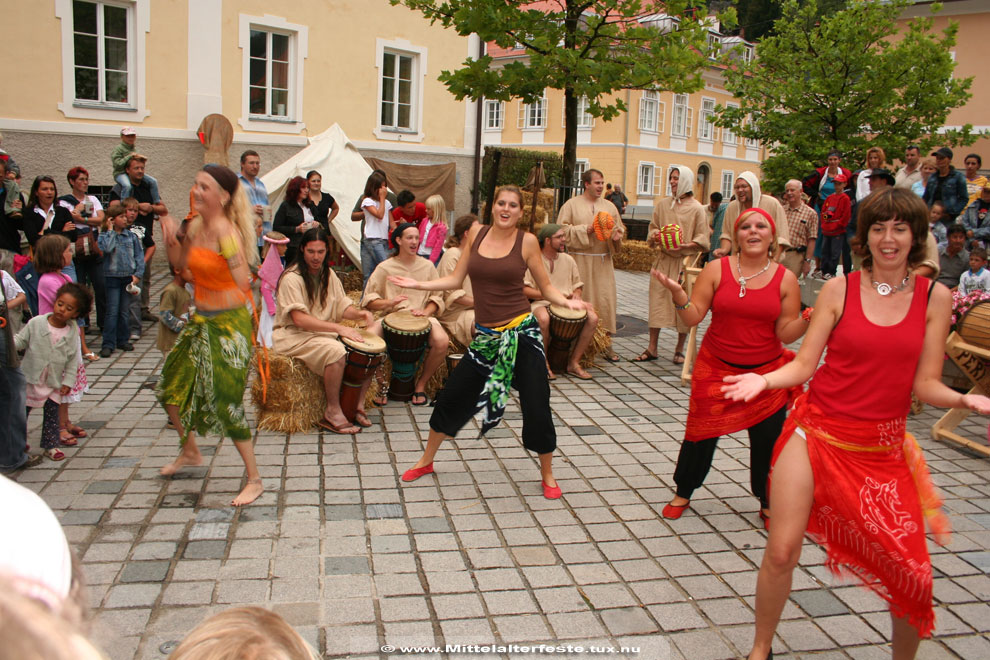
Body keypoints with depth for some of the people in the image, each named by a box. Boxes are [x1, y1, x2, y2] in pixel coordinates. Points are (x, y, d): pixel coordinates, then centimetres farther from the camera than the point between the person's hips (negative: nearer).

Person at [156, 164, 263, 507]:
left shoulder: (227, 231, -20)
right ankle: (190, 450, 45)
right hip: (200, 321, 9)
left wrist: (228, 250, -37)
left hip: (228, 324, -9)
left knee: (227, 402, -7)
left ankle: (254, 479, 8)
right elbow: (180, 264, 21)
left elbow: (244, 283, -27)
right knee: (171, 387, 20)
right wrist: (171, 237, 6)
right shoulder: (196, 226, 5)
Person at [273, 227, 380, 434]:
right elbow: (299, 319, -25)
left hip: (326, 332, 7)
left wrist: (361, 314, -15)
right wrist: (339, 328, -33)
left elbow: (342, 306, 9)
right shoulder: (291, 278, -15)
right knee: (336, 351, -35)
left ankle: (358, 404, -4)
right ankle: (333, 412, -20)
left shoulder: (328, 274, 10)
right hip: (294, 335, -7)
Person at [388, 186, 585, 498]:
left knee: (536, 407, -2)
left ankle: (547, 475, 21)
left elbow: (546, 287, 1)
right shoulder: (476, 233, 5)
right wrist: (418, 284, 1)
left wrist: (567, 302, -17)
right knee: (452, 396, 10)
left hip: (521, 331, -3)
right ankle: (426, 461, 32)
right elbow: (456, 279, 8)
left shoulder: (527, 241, -3)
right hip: (485, 336, 3)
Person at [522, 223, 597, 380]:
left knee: (593, 318, -21)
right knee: (543, 318, -40)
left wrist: (576, 295, -2)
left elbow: (577, 285, 23)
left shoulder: (568, 260, 15)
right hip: (541, 303, -5)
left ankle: (574, 362, -9)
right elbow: (524, 290, -8)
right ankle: (544, 364, -19)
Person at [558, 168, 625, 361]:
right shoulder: (572, 204, 2)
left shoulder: (609, 206, 14)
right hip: (580, 262, -3)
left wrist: (617, 235, -4)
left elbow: (620, 227, 20)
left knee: (605, 300, 0)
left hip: (603, 262, 4)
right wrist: (586, 230, -14)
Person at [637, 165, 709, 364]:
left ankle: (679, 349, 12)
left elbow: (702, 240, -2)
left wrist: (684, 246, -18)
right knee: (657, 301, 1)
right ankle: (652, 348, 7)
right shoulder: (663, 204, 10)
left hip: (684, 262, -3)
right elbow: (653, 227, 17)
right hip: (663, 260, 3)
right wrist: (655, 236, -5)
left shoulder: (696, 208, -2)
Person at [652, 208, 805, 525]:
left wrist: (808, 320, -21)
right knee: (702, 433, 5)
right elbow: (693, 317, -7)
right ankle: (683, 494, 28)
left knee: (768, 438, 4)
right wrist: (677, 292, -23)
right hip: (716, 368, -1)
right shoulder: (716, 270, -4)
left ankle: (767, 503, 29)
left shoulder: (785, 279, -1)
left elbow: (785, 333, -2)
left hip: (765, 372, 1)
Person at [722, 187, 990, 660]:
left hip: (883, 449, 1)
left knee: (912, 575, 1)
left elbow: (925, 384, 1)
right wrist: (764, 380, -19)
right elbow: (804, 364, -1)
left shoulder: (935, 298, 3)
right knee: (781, 553, -3)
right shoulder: (839, 289, -1)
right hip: (816, 433, -1)